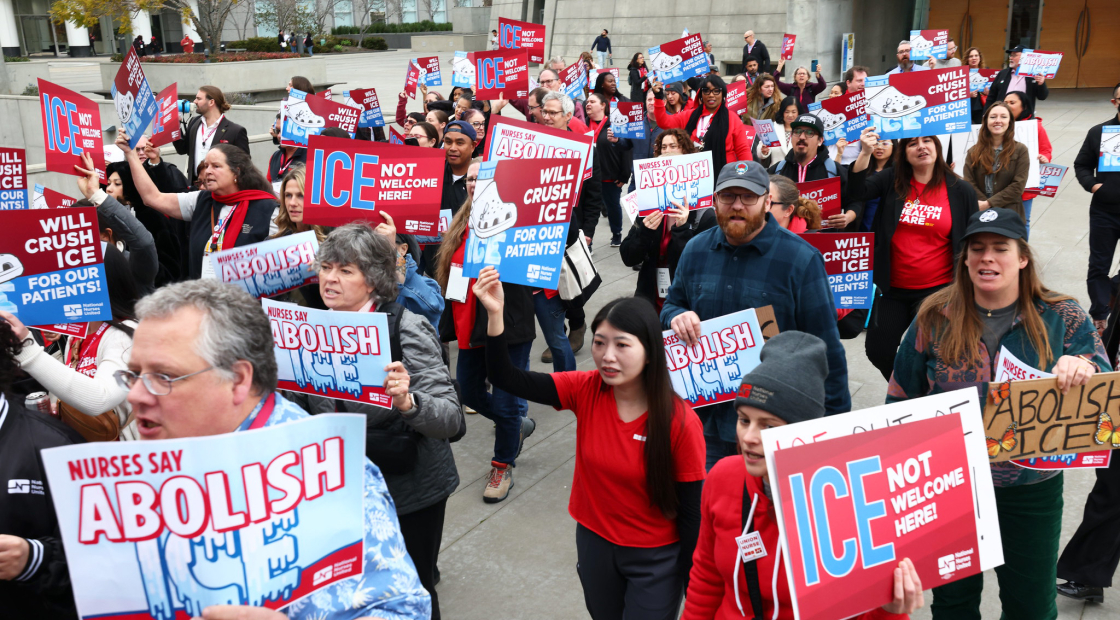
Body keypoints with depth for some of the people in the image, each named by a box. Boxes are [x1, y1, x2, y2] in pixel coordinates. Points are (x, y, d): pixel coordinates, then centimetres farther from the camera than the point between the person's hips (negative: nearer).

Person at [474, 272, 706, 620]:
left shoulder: (680, 421, -23)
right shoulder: (586, 391, -14)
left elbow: (692, 511, -14)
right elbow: (505, 378, -19)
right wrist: (495, 315, -35)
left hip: (655, 559, -4)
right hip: (594, 543, 4)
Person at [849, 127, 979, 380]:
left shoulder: (960, 190, -1)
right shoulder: (892, 180, 2)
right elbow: (858, 191, -13)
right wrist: (866, 152, -26)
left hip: (937, 290, -2)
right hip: (892, 289, 3)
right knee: (878, 350, 8)